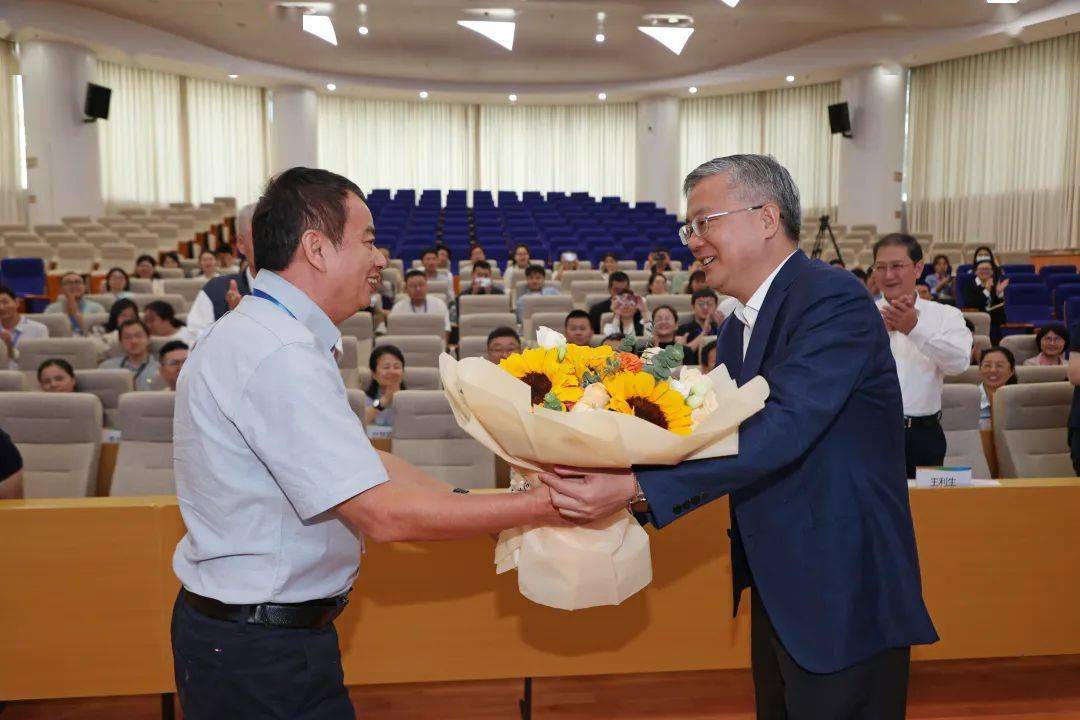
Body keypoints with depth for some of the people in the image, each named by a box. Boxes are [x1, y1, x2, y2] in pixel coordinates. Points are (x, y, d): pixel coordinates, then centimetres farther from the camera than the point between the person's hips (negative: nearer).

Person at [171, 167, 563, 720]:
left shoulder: (258, 333, 7)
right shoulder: (281, 354, -25)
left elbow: (367, 463, 7)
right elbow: (384, 513, -27)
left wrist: (498, 506, 3)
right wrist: (539, 508, -21)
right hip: (264, 655, -9)